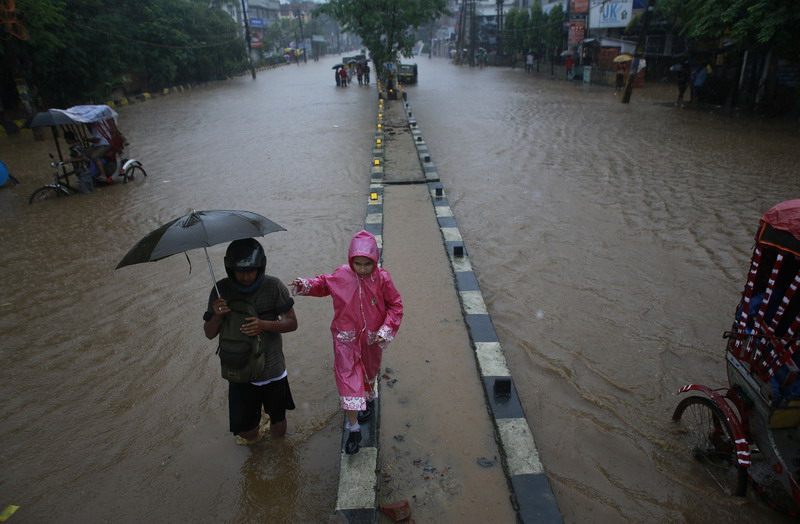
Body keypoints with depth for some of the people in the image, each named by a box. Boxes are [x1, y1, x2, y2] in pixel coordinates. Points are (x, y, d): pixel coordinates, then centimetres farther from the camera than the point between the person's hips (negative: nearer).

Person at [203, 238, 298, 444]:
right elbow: (209, 334, -4)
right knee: (245, 432, 7)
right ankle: (256, 432, 44)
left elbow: (292, 323, -10)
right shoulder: (221, 290, -10)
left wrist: (264, 325, -29)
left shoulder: (273, 286, -15)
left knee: (279, 431, 15)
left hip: (272, 370, -1)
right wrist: (217, 316, -26)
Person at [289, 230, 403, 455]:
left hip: (372, 339, 0)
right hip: (346, 339, 0)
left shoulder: (382, 278, -17)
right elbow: (323, 284, 7)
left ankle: (369, 398, 58)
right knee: (348, 379, -2)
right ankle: (353, 429, 9)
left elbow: (395, 305, -8)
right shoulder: (341, 275, -13)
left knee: (369, 373, 24)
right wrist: (305, 285, -12)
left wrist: (387, 329, -18)